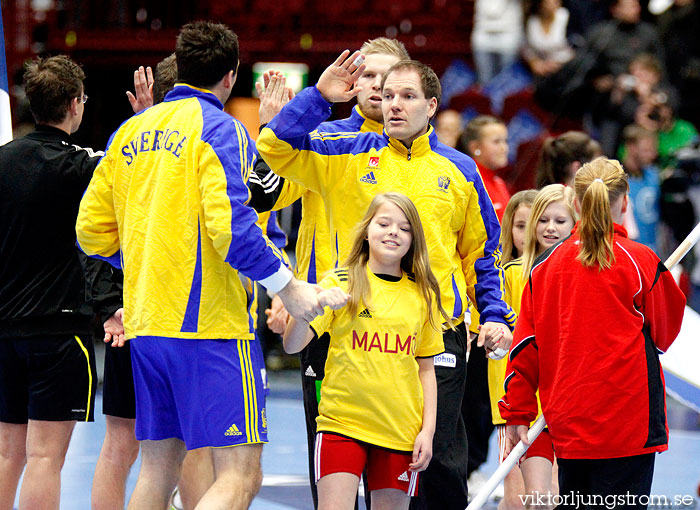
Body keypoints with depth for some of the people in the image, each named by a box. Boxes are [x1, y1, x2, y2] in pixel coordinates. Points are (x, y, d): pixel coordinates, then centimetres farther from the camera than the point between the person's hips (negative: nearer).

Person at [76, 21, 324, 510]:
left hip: (145, 323, 8)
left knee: (158, 470, 14)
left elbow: (91, 231, 13)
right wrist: (287, 285, -10)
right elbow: (230, 225, -19)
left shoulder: (131, 132, 13)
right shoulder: (220, 129, -7)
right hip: (211, 322, -8)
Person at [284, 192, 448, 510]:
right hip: (342, 423, -2)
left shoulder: (423, 295, 10)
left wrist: (427, 430, 5)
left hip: (401, 431, 3)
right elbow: (292, 345, -6)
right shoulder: (340, 282, 1)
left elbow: (426, 369, 14)